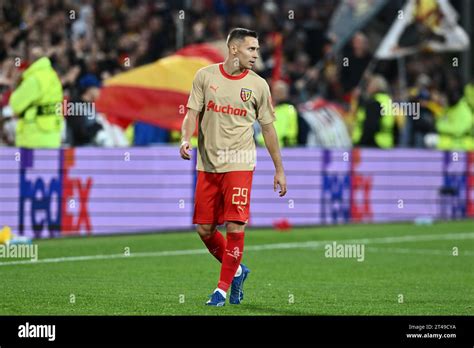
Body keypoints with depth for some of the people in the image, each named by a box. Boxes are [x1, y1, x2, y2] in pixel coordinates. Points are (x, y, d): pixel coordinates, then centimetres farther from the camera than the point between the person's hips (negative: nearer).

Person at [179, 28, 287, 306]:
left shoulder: (258, 85, 2)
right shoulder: (205, 76, 3)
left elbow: (268, 128, 8)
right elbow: (193, 113, 6)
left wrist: (279, 170, 8)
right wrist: (186, 139, -15)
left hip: (239, 165, -2)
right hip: (208, 165, 2)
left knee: (235, 226, -12)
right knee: (204, 229, 3)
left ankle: (224, 288, 1)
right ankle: (237, 270, 27)